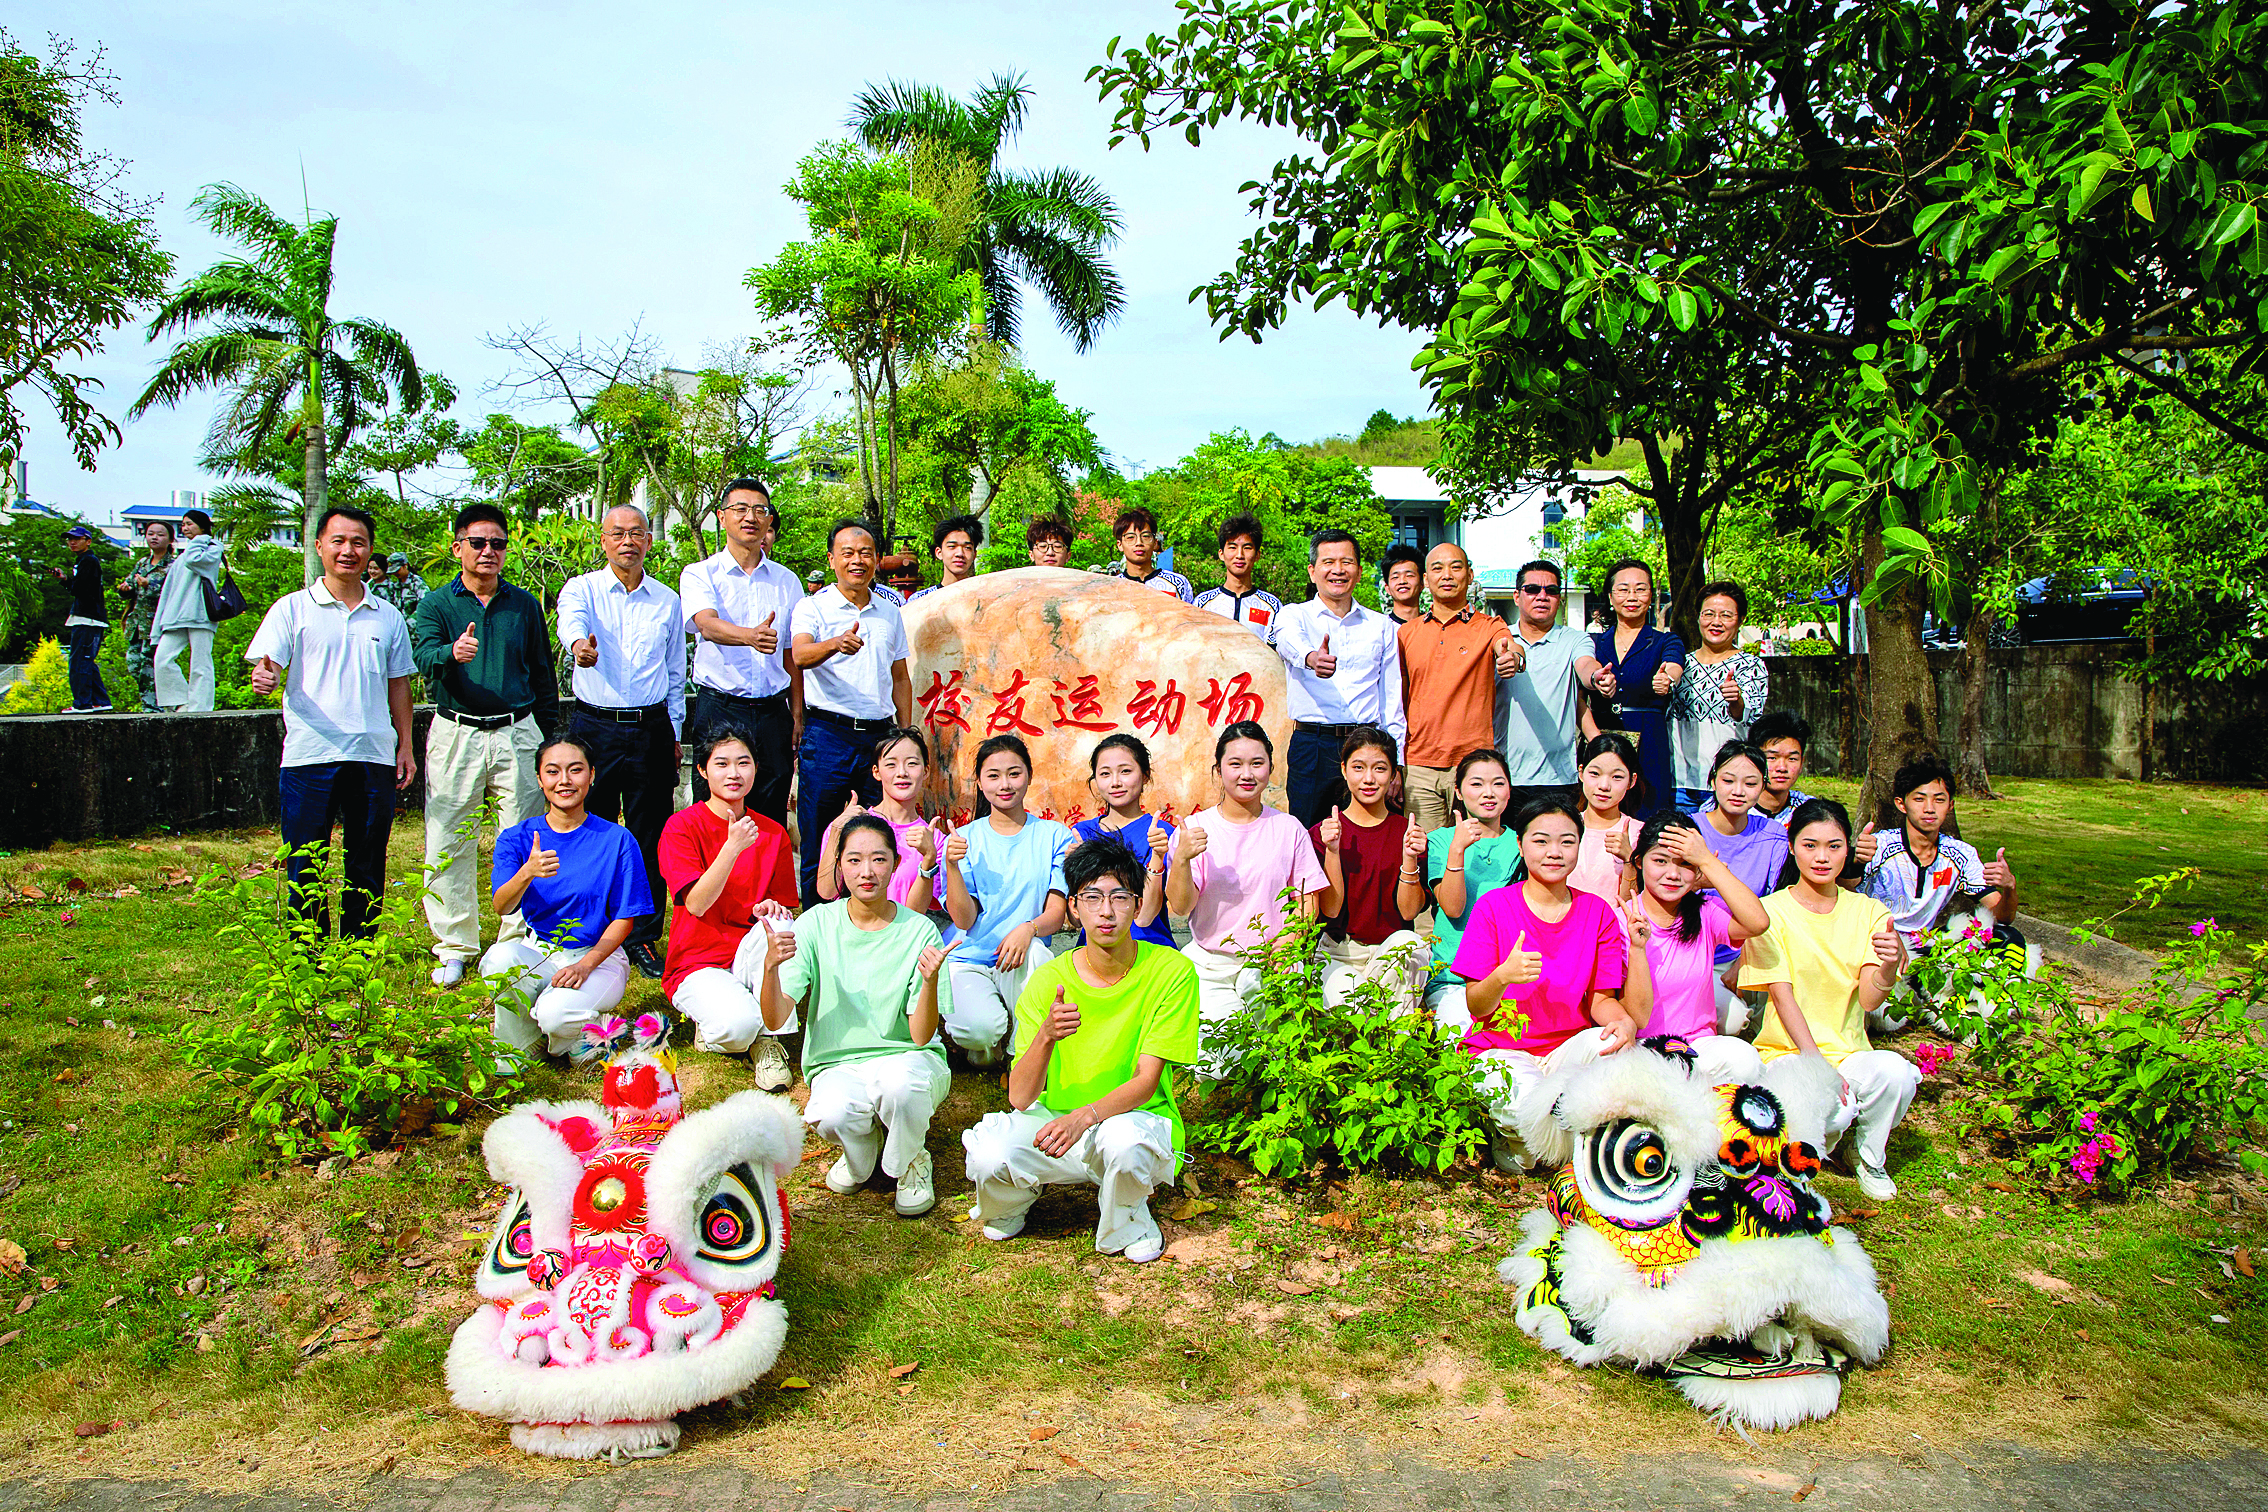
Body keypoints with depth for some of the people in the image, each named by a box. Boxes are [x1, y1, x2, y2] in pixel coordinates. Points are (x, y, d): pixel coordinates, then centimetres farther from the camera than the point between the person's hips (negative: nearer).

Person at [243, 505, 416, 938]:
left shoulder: (388, 616, 14)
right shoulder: (292, 609, 5)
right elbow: (268, 667, -3)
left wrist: (406, 745, 11)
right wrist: (265, 678, -27)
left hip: (374, 756, 3)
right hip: (310, 755, -3)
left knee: (367, 866, 8)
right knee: (305, 866, 1)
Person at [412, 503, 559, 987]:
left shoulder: (524, 604, 11)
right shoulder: (436, 604, 4)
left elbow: (543, 674, 15)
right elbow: (425, 658, -14)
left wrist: (549, 737, 11)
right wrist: (453, 653, -37)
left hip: (518, 733, 1)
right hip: (456, 734, -1)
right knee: (448, 847, 2)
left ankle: (520, 942, 15)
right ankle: (455, 947, 14)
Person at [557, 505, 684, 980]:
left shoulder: (667, 601, 11)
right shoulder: (582, 589, 3)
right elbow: (571, 621, -22)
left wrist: (675, 732, 13)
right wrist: (579, 643, -45)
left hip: (651, 728, 2)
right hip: (594, 727, -2)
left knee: (650, 838, 4)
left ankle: (644, 939, 15)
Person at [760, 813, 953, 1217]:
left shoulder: (919, 931, -7)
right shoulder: (816, 925, -5)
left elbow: (921, 1036, -12)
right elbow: (776, 1020, -11)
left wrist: (931, 980, -31)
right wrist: (771, 966, -30)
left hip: (905, 1058, 0)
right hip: (838, 1065, 0)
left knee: (900, 1082, -37)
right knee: (832, 1115, -35)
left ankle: (911, 1162, -1)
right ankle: (861, 1155, 5)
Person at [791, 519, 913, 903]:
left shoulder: (890, 614, 15)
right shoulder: (813, 608, 0)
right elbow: (800, 656, -19)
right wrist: (836, 644, -41)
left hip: (880, 736, 4)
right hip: (828, 736, -4)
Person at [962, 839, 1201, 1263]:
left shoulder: (1171, 971, -11)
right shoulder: (1048, 979, -7)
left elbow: (1146, 1082, -14)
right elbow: (1020, 1097, -12)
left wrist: (1086, 1116, -33)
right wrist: (1046, 1037, -32)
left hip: (1140, 1120, -2)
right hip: (1055, 1118, 2)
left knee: (1123, 1137, -37)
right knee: (989, 1151, -28)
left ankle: (1127, 1225, -1)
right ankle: (1008, 1208, 11)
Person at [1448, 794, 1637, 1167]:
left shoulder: (1598, 913, 6)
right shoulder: (1493, 907, -4)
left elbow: (1600, 999, 4)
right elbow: (1475, 1007, -5)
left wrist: (1623, 1020, -20)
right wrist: (1502, 976, -28)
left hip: (1567, 1051, 3)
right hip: (1499, 1050, -3)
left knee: (1609, 1043, -31)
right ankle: (1510, 1138, 3)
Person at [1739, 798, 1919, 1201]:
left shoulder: (1868, 912, 4)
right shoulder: (1771, 910, -4)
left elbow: (1868, 999, -9)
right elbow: (1783, 996, -10)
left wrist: (1890, 965, -32)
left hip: (1849, 1051, 3)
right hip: (1788, 1050, -3)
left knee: (1895, 1072, -32)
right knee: (1832, 1112, -34)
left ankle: (1870, 1158, 0)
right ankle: (1825, 1130, 7)